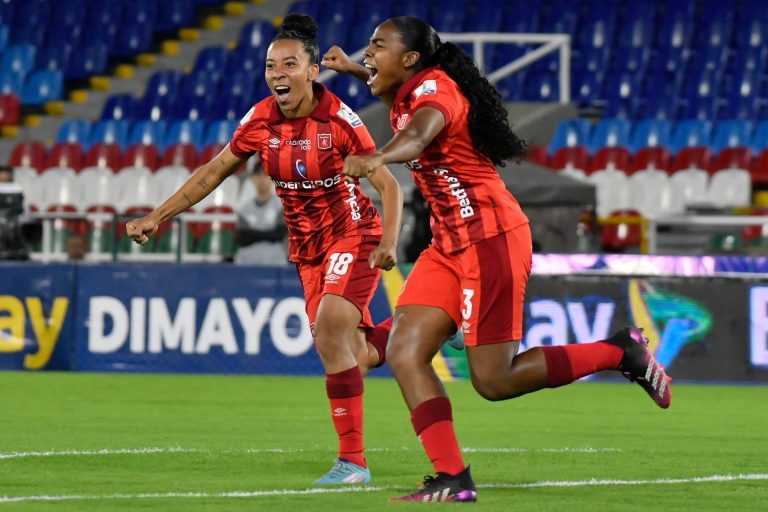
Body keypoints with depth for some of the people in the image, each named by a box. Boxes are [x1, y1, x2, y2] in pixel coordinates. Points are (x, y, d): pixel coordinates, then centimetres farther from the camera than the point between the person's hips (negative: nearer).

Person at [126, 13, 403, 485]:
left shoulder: (339, 119, -20)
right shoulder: (261, 121, -6)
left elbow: (388, 184, -16)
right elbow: (213, 172, 7)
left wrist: (389, 242, -31)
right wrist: (158, 217, 3)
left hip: (354, 236, -6)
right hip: (307, 248, 6)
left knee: (330, 332, -24)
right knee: (351, 354, 8)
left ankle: (353, 461, -18)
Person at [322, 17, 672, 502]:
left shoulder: (435, 87, -15)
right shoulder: (408, 93, 12)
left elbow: (418, 134, -41)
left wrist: (378, 158, -60)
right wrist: (354, 70, 40)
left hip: (490, 238, -9)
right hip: (450, 245, 9)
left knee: (493, 380, -8)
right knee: (404, 353, -5)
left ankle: (623, 351, 6)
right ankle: (453, 480, -6)